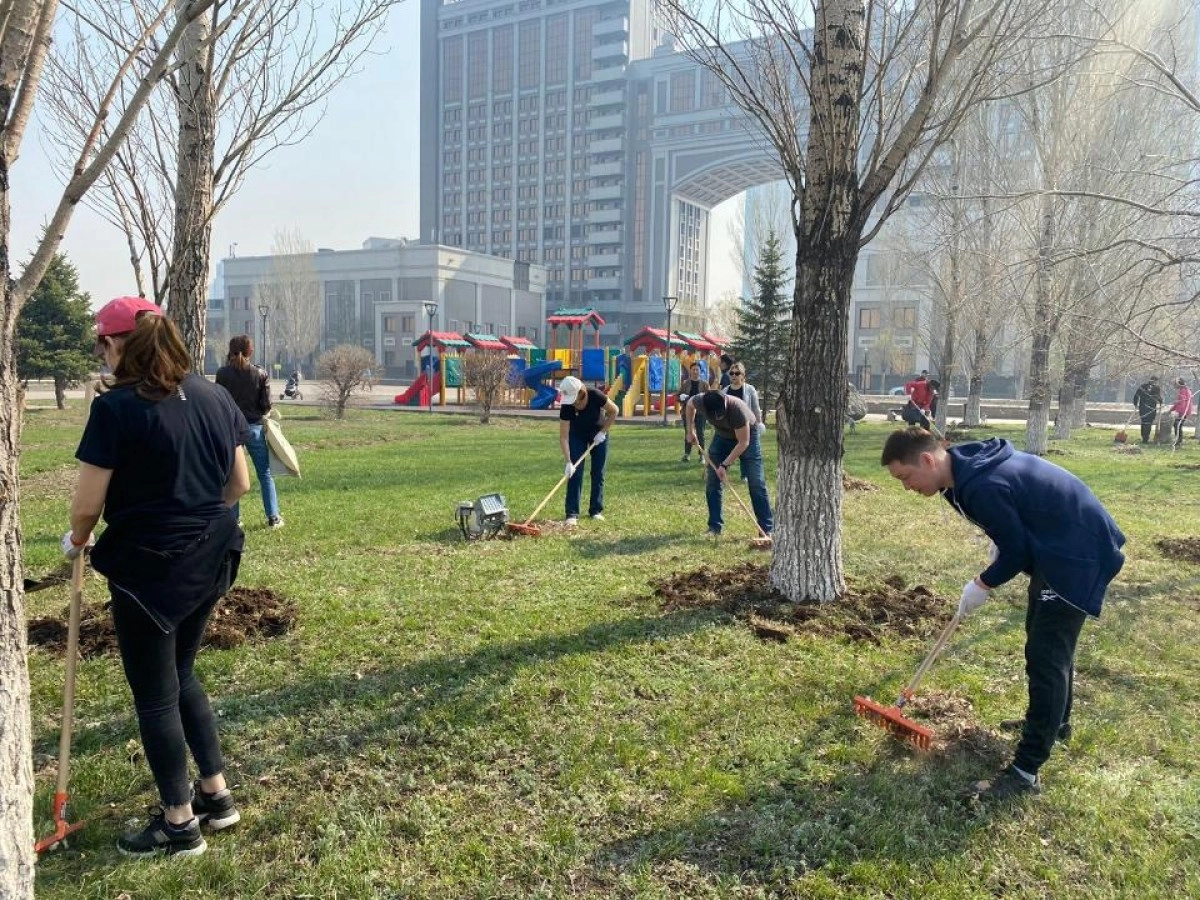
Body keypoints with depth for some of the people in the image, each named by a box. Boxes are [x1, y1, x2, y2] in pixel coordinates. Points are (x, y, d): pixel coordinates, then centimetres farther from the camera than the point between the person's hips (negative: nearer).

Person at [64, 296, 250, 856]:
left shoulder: (116, 407, -16)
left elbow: (87, 505, -13)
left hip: (149, 567, -7)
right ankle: (217, 794, 32)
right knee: (180, 675, 24)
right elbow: (240, 484, 8)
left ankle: (180, 825, 24)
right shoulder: (215, 396, 3)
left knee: (155, 694, 10)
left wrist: (76, 540, 8)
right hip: (210, 560, 7)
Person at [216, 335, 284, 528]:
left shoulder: (222, 373, -5)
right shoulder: (261, 373, -4)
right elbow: (266, 405, -5)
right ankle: (273, 517, 8)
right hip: (254, 426, 0)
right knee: (265, 473, 9)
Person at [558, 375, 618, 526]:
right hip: (577, 435, 0)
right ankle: (572, 514, -7)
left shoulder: (595, 396, -33)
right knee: (575, 473, -9)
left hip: (598, 434, 0)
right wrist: (568, 462, -34)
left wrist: (603, 431, -19)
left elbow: (613, 411, -14)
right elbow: (564, 437, -28)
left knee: (598, 473, 2)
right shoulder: (566, 407, -30)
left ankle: (596, 510, 13)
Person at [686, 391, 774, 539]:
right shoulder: (701, 401, -28)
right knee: (712, 483, -2)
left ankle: (768, 529, -3)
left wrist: (725, 464, -31)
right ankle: (715, 527, 6)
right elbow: (690, 404, -1)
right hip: (722, 436, 4)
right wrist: (690, 430, 0)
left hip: (746, 436, -4)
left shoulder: (737, 409, -40)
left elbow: (743, 443, -31)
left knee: (756, 483, -8)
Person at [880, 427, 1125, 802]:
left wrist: (983, 585, -6)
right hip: (1059, 543, 10)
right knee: (1046, 637, 24)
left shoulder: (982, 488, -33)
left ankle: (1026, 772, -5)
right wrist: (999, 543, 5)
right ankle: (1055, 721, 45)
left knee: (1046, 655, -10)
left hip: (1079, 553, -10)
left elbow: (1015, 553, -21)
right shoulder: (969, 461, -3)